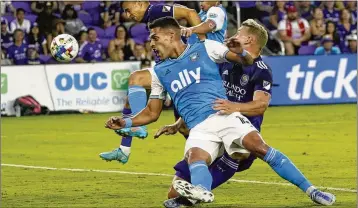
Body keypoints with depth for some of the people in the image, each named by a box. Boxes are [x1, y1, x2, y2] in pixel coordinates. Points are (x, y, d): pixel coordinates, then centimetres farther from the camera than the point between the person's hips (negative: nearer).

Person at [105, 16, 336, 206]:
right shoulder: (159, 72, 20)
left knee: (259, 147, -24)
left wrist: (240, 53, -14)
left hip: (225, 115, -2)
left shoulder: (205, 48, 9)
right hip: (199, 129, 2)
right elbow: (152, 112, 25)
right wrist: (126, 122, 9)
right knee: (195, 157, -31)